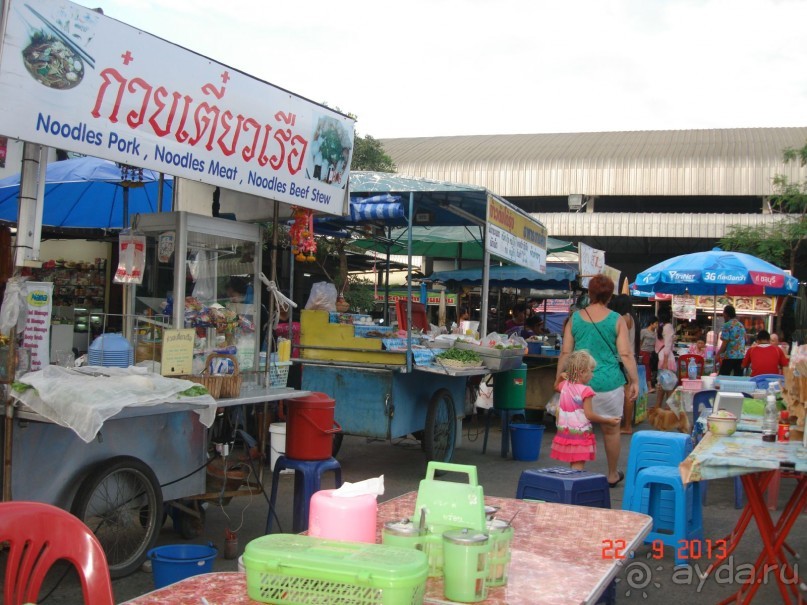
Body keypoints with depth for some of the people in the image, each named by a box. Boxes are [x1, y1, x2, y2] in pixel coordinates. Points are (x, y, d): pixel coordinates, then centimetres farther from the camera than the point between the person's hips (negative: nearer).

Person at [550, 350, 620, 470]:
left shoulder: (564, 385, 5)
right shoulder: (585, 391, -16)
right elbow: (589, 415, -17)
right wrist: (609, 421, -10)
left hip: (565, 432, 7)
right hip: (580, 434, -7)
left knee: (573, 466, 15)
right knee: (578, 466, -7)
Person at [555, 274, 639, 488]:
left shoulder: (575, 318, 1)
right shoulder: (616, 320, -5)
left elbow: (565, 352, 2)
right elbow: (625, 354, -7)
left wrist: (558, 378, 10)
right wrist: (635, 381, -1)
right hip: (608, 382, -1)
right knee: (611, 430, 14)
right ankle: (612, 475, 26)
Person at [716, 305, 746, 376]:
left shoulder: (727, 325, -8)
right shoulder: (741, 325, 13)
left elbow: (725, 343, -12)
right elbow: (744, 341, 18)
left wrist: (718, 354, -5)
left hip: (729, 356, -6)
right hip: (741, 356, 6)